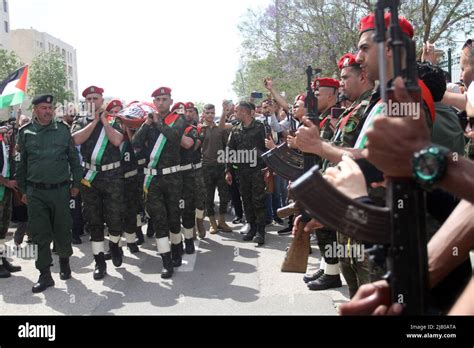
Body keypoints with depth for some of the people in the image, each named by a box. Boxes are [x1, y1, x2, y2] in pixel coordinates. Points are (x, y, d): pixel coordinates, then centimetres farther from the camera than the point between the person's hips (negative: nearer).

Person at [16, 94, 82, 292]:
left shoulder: (63, 130, 4)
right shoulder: (25, 133, 5)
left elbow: (74, 158, 8)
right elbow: (21, 163, 10)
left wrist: (76, 183, 5)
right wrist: (23, 190, 9)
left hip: (60, 190, 0)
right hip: (35, 192, 0)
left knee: (63, 230, 7)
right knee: (40, 234, 2)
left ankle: (64, 260, 33)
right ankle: (45, 275, 11)